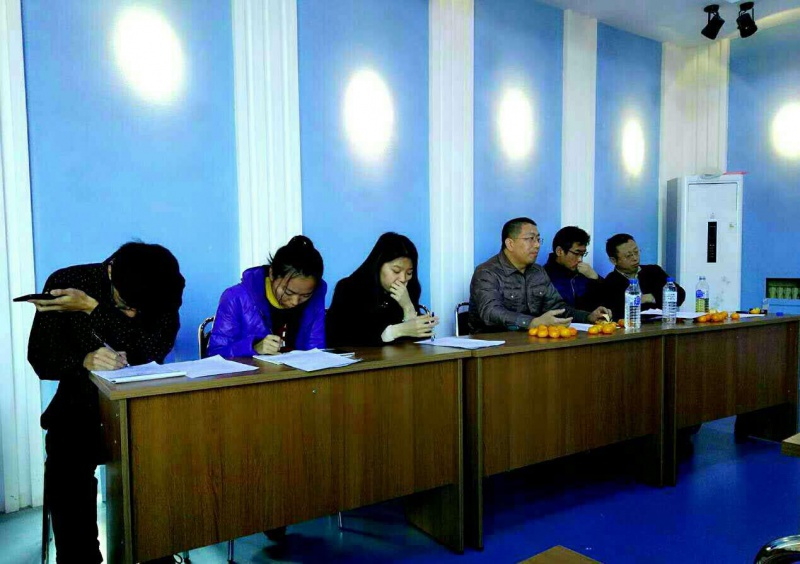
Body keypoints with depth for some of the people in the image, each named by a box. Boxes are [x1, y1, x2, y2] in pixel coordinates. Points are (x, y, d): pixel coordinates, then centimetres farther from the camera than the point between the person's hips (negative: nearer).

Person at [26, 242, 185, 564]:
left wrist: (92, 308, -25)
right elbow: (41, 360, -7)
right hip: (82, 405, 0)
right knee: (65, 467, -30)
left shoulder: (166, 290, -9)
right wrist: (85, 360, -29)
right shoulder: (65, 282, -8)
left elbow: (155, 350, -22)